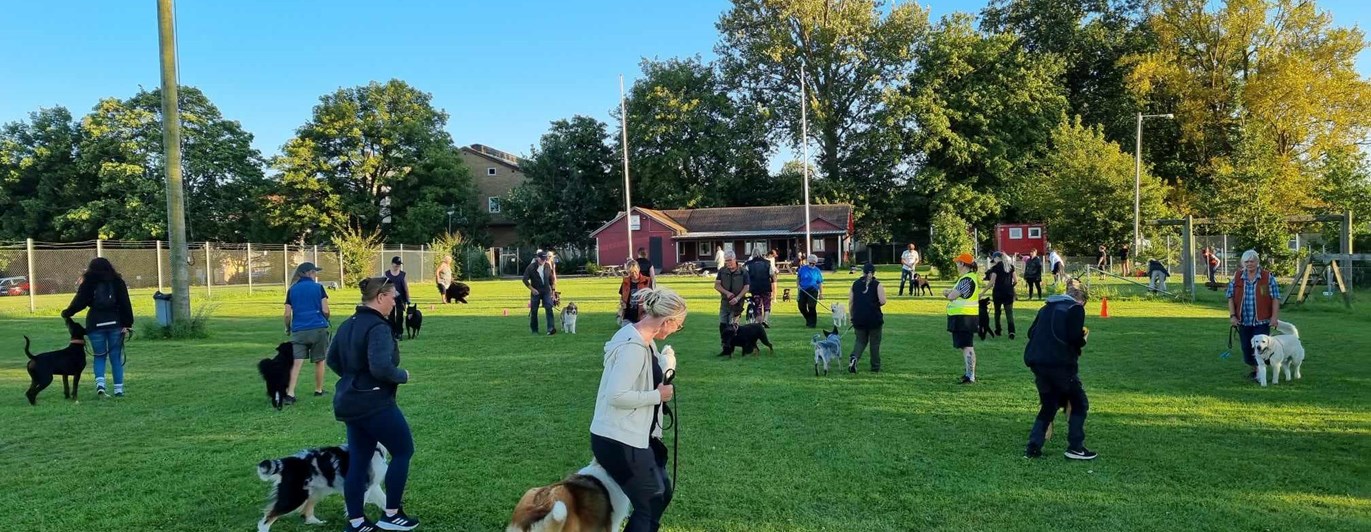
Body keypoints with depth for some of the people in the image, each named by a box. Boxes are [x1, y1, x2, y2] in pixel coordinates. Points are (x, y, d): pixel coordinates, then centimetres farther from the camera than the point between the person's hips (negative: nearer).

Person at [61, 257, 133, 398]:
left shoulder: (88, 283, 4)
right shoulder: (117, 281, 5)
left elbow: (79, 303, 2)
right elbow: (125, 304, -2)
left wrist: (66, 313, 19)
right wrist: (127, 324, -2)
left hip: (95, 324, 0)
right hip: (115, 323, 0)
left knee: (99, 356, 13)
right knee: (116, 357, 6)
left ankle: (100, 383, -9)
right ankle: (118, 388, 5)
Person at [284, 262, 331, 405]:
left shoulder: (292, 290, 7)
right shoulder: (318, 287, 0)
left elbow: (287, 314, 4)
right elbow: (325, 310, -4)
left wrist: (287, 328, 21)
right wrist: (326, 320, 17)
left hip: (298, 330, 2)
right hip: (318, 328, -2)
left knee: (296, 363, -5)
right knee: (319, 361, 13)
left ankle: (289, 393, -16)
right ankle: (319, 390, 24)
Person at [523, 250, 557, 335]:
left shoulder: (548, 266, 4)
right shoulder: (531, 267, -7)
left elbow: (552, 278, 14)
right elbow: (525, 279, -6)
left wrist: (553, 288, 10)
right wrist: (532, 289, -11)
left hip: (546, 291, 2)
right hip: (536, 292, -1)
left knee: (549, 308, -14)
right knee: (534, 311, 3)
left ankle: (551, 328, -19)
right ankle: (534, 330, 15)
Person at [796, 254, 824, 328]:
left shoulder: (817, 271, 2)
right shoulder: (803, 268, 6)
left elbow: (820, 283, 5)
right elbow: (798, 278, 18)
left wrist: (821, 293, 2)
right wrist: (798, 285, 1)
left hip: (813, 290, -3)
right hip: (803, 290, 3)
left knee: (811, 307, -10)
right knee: (801, 307, 4)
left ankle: (812, 323, 1)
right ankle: (809, 319, 28)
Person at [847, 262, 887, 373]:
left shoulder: (855, 284, 5)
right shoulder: (877, 285, -4)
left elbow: (850, 302, 5)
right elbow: (882, 301, -14)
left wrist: (852, 316, 14)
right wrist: (876, 304, 8)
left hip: (858, 318, 3)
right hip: (874, 318, -3)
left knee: (861, 341, 14)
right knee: (875, 343, 11)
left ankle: (854, 357, -13)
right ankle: (875, 367, 17)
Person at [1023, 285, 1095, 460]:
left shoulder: (1047, 308, 20)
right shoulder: (1076, 308, 1)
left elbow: (1031, 332, 18)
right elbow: (1074, 338, -11)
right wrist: (1083, 339, 10)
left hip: (1036, 361, 7)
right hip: (1060, 363, -7)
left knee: (1048, 404, 19)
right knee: (1079, 403, 10)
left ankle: (1033, 447, 11)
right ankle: (1075, 447, 7)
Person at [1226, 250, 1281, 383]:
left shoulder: (1268, 277, -3)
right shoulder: (1237, 278, 5)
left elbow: (1275, 298, -3)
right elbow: (1230, 297, 6)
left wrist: (1274, 317, -9)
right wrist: (1232, 315, -2)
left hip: (1262, 321, -3)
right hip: (1243, 321, 3)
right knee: (1246, 347, 10)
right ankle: (1254, 369, 28)